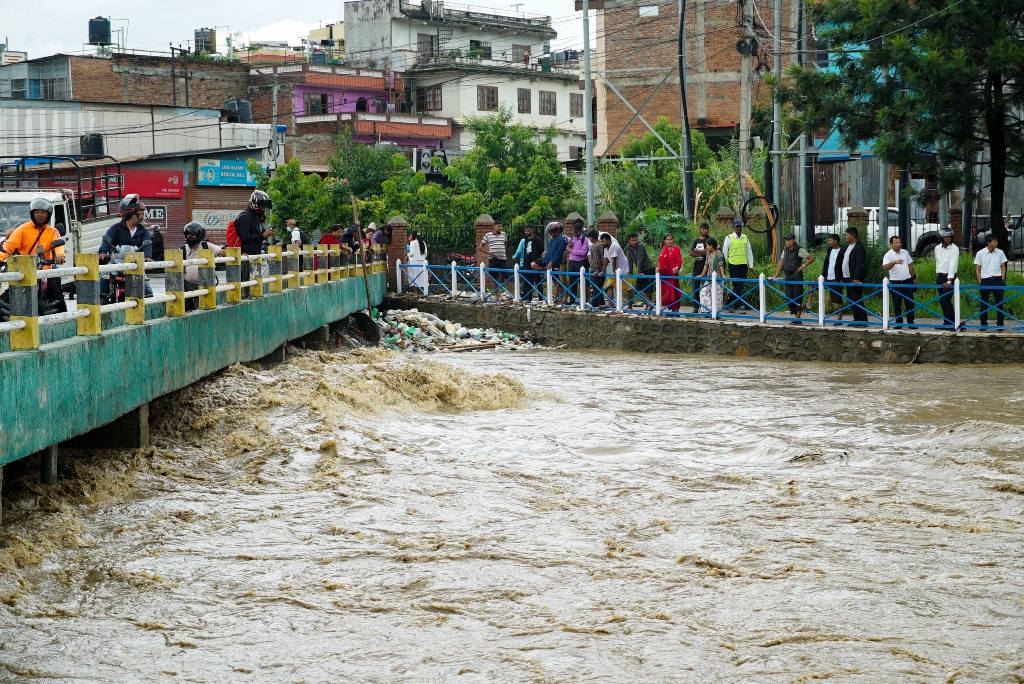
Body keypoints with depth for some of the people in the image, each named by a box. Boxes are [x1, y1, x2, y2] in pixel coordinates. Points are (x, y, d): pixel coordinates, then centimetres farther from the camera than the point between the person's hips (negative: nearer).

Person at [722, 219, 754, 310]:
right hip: (733, 265, -4)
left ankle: (728, 304, 19)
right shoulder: (729, 238, -1)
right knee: (737, 285, -9)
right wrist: (725, 263, 3)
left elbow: (749, 252, 12)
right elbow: (725, 251, 3)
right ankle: (741, 305, -7)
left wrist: (751, 266, 8)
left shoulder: (745, 238, 10)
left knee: (740, 286, 7)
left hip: (743, 265, 4)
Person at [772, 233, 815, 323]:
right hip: (788, 276, 7)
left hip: (796, 276, -7)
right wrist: (776, 275, 8)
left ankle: (798, 319, -2)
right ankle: (795, 315, 16)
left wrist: (802, 266, -12)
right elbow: (781, 262, 13)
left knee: (797, 297, -5)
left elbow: (812, 258, -10)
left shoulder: (799, 250, -9)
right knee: (789, 298, 5)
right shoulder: (785, 249, 10)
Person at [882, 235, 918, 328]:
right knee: (897, 304, 3)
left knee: (910, 303, 4)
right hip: (895, 283, -4)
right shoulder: (888, 255, -9)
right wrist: (894, 262, -42)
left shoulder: (905, 252, 8)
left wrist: (914, 277, 17)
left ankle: (910, 322, 9)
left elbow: (910, 265, 18)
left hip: (907, 281, 4)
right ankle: (899, 322, 12)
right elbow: (885, 267, -26)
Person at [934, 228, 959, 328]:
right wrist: (937, 276, 13)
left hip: (949, 277, -6)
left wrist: (949, 281, -27)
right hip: (940, 277, 6)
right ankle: (947, 321, 16)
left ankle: (950, 323, -5)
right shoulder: (937, 248, 6)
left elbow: (952, 265, -20)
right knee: (942, 301, 8)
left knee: (946, 301, -12)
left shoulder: (954, 249, -13)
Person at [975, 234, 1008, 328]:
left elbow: (1003, 267, 10)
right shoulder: (980, 254, -3)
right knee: (984, 303, 5)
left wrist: (1002, 279, 1)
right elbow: (977, 269, 3)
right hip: (985, 281, -1)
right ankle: (983, 323, 13)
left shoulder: (1000, 253, 3)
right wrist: (980, 281, -3)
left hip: (997, 280, 1)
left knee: (999, 303, 3)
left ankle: (1000, 323, 10)